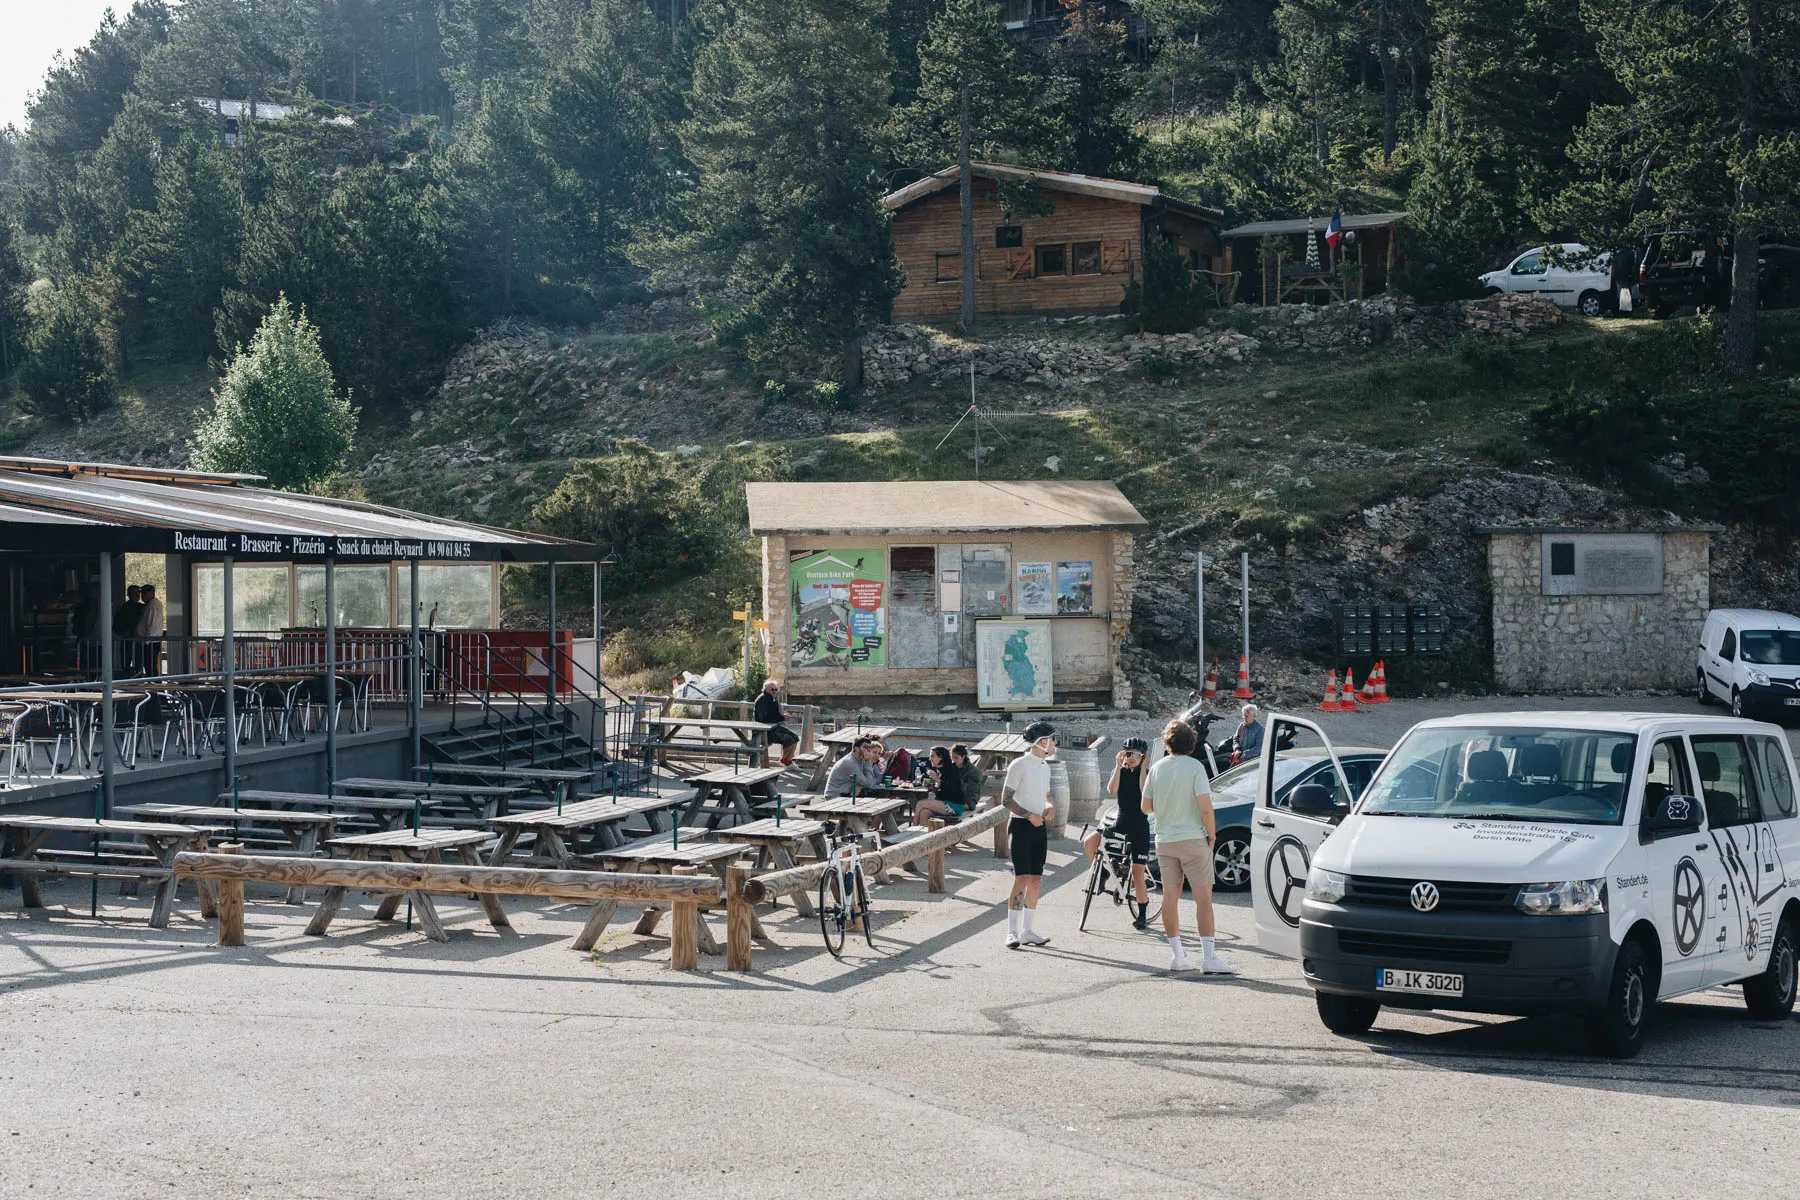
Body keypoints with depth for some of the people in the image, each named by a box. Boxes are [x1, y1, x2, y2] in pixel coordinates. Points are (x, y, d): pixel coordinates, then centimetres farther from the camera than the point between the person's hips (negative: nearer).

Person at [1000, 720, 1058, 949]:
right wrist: (1029, 815, -20)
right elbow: (1006, 800, -10)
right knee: (1022, 879, -13)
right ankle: (1012, 931, -11)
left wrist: (1049, 807, 1)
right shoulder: (1019, 765, -9)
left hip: (1039, 828, 8)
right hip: (1021, 826, -8)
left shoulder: (1045, 767, 15)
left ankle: (1027, 931, 11)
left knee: (1036, 880, 6)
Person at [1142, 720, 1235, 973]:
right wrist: (1211, 836, -4)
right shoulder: (1195, 767, -11)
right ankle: (1208, 957, -9)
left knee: (1170, 896, 10)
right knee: (1203, 896, -3)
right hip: (1192, 838, -4)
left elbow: (1146, 808, 7)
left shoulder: (1156, 769, 2)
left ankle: (1177, 955, 13)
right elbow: (1205, 807, -17)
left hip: (1164, 840, 5)